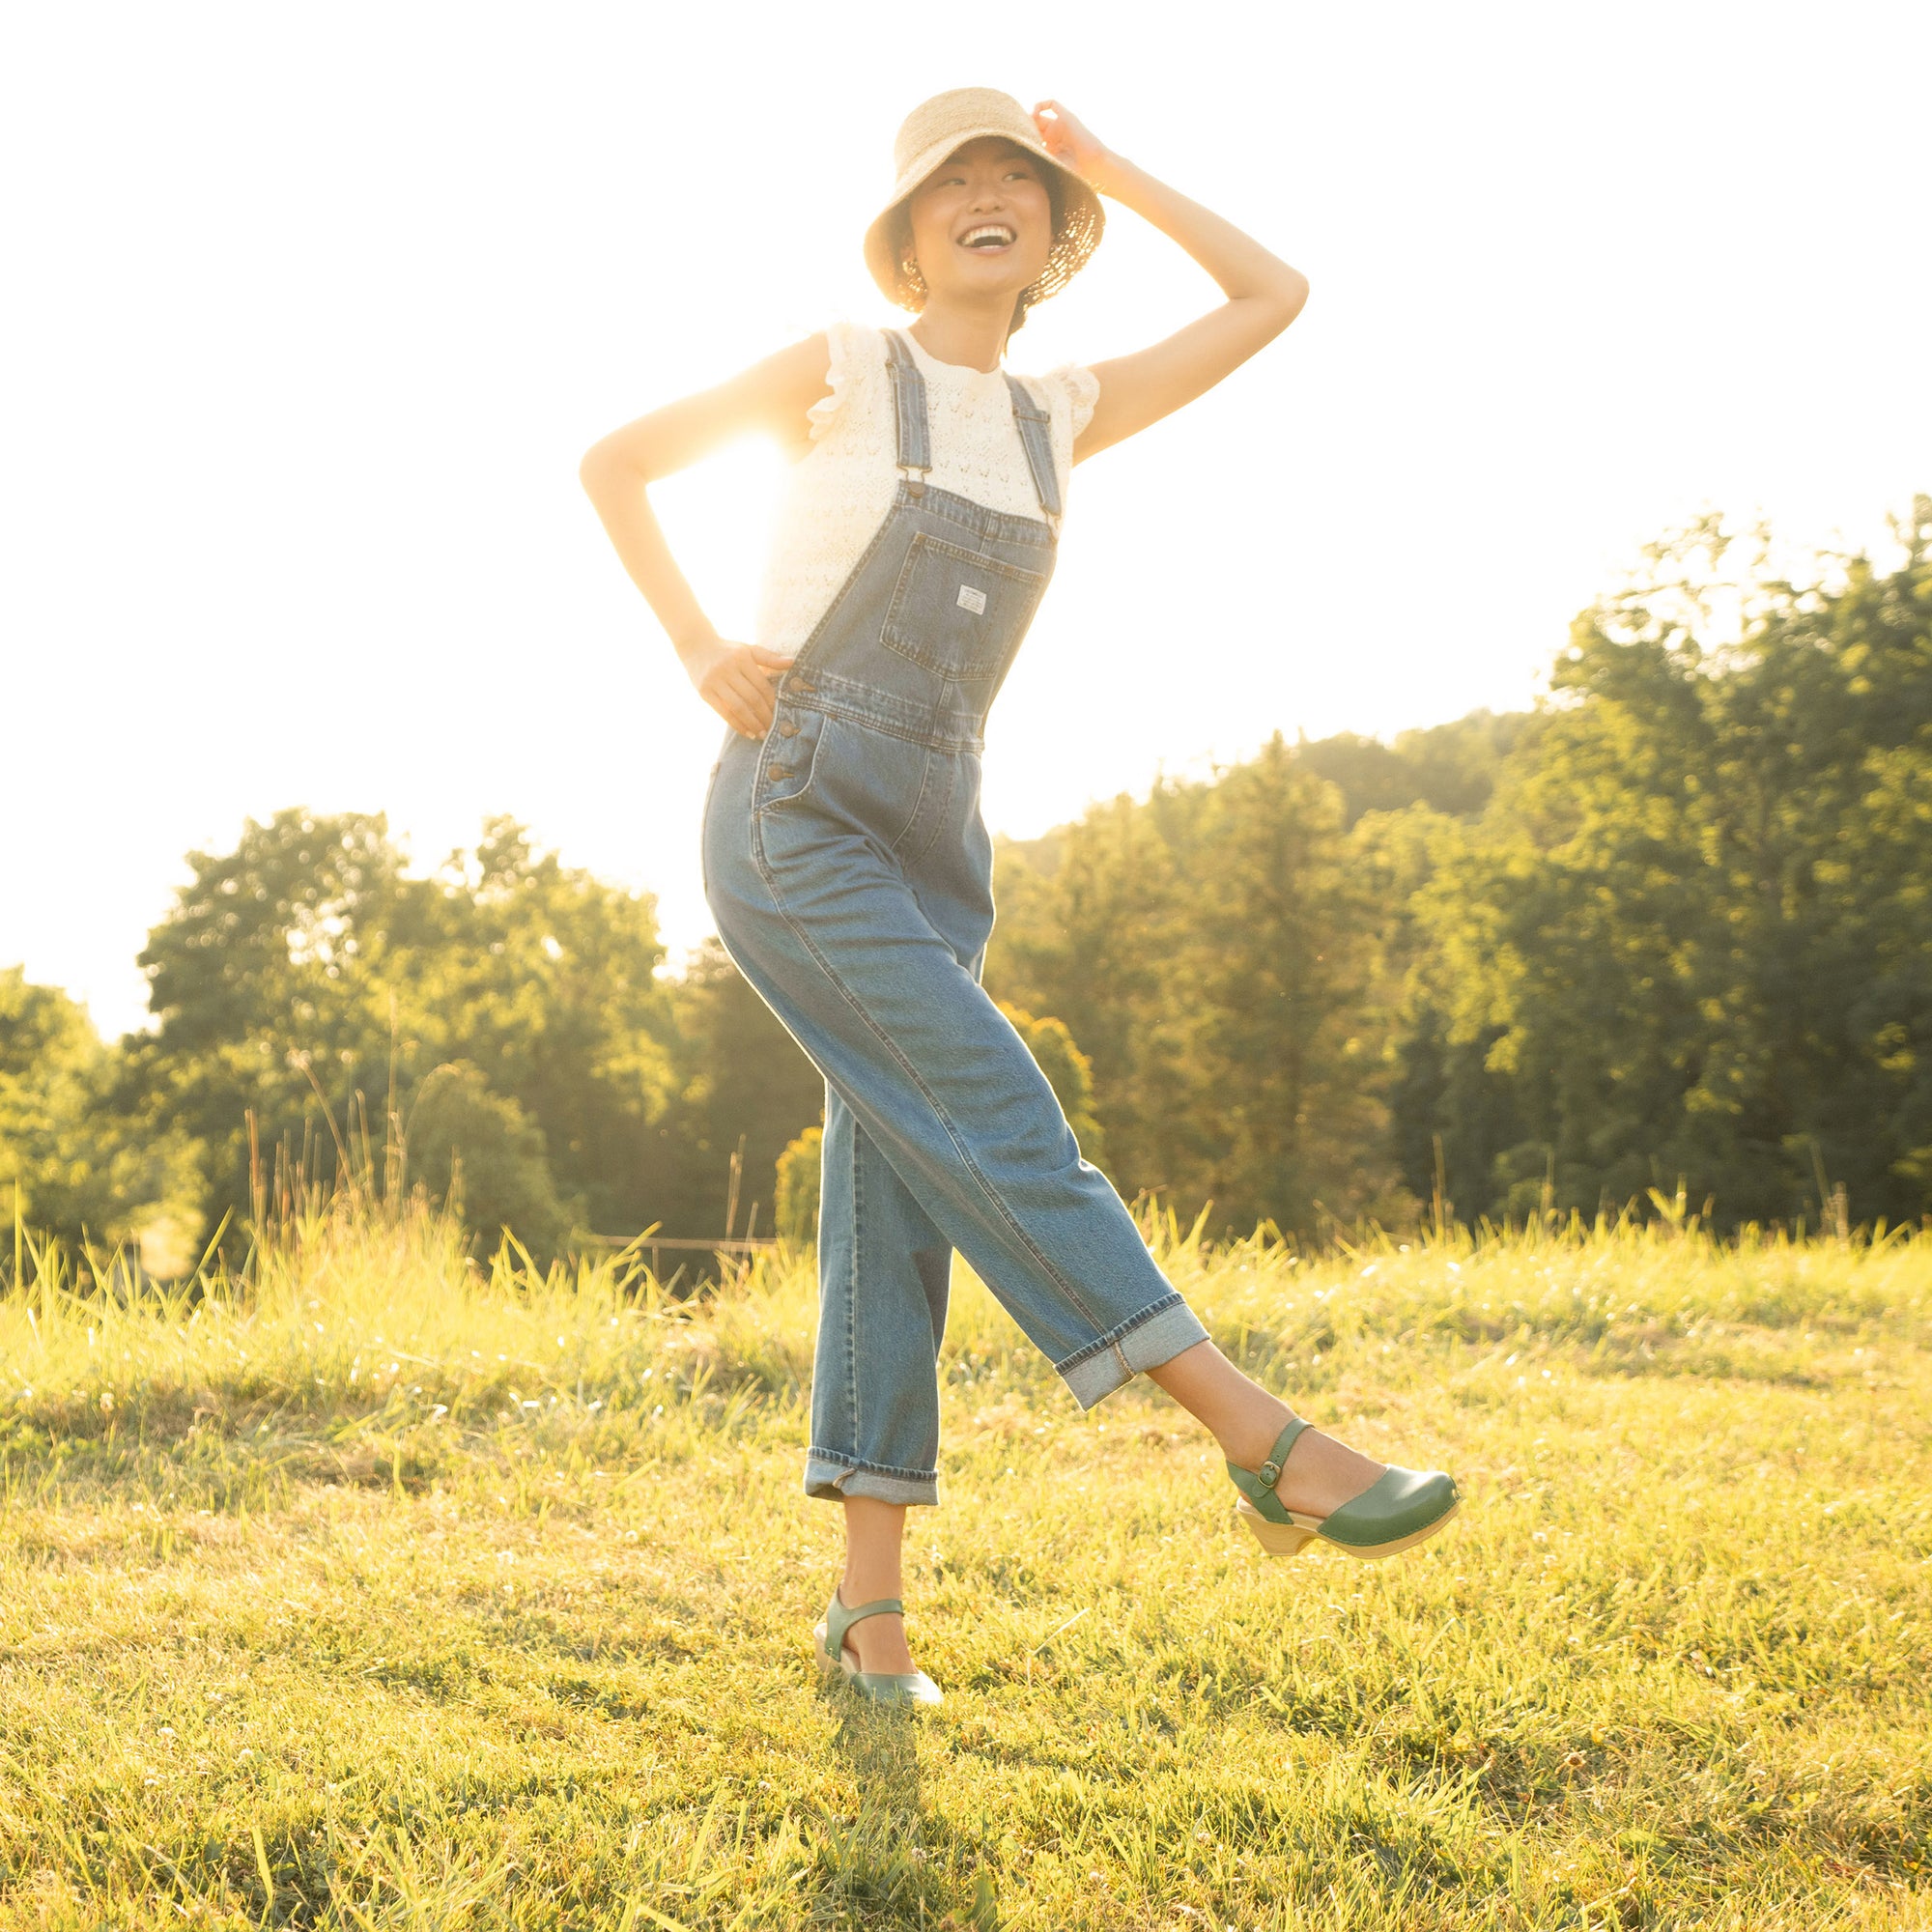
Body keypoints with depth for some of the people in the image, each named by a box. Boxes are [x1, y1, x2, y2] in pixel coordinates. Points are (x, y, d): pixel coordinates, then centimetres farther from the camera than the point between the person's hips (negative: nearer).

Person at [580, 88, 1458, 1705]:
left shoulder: (1061, 416, 14)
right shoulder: (842, 371, 2)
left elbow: (1274, 296, 15)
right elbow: (615, 461, 10)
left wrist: (1106, 167, 16)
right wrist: (698, 647, -2)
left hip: (935, 844, 6)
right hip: (794, 820, -5)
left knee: (896, 1201, 1)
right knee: (996, 1119, -16)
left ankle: (871, 1602, 5)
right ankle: (1267, 1442, -18)